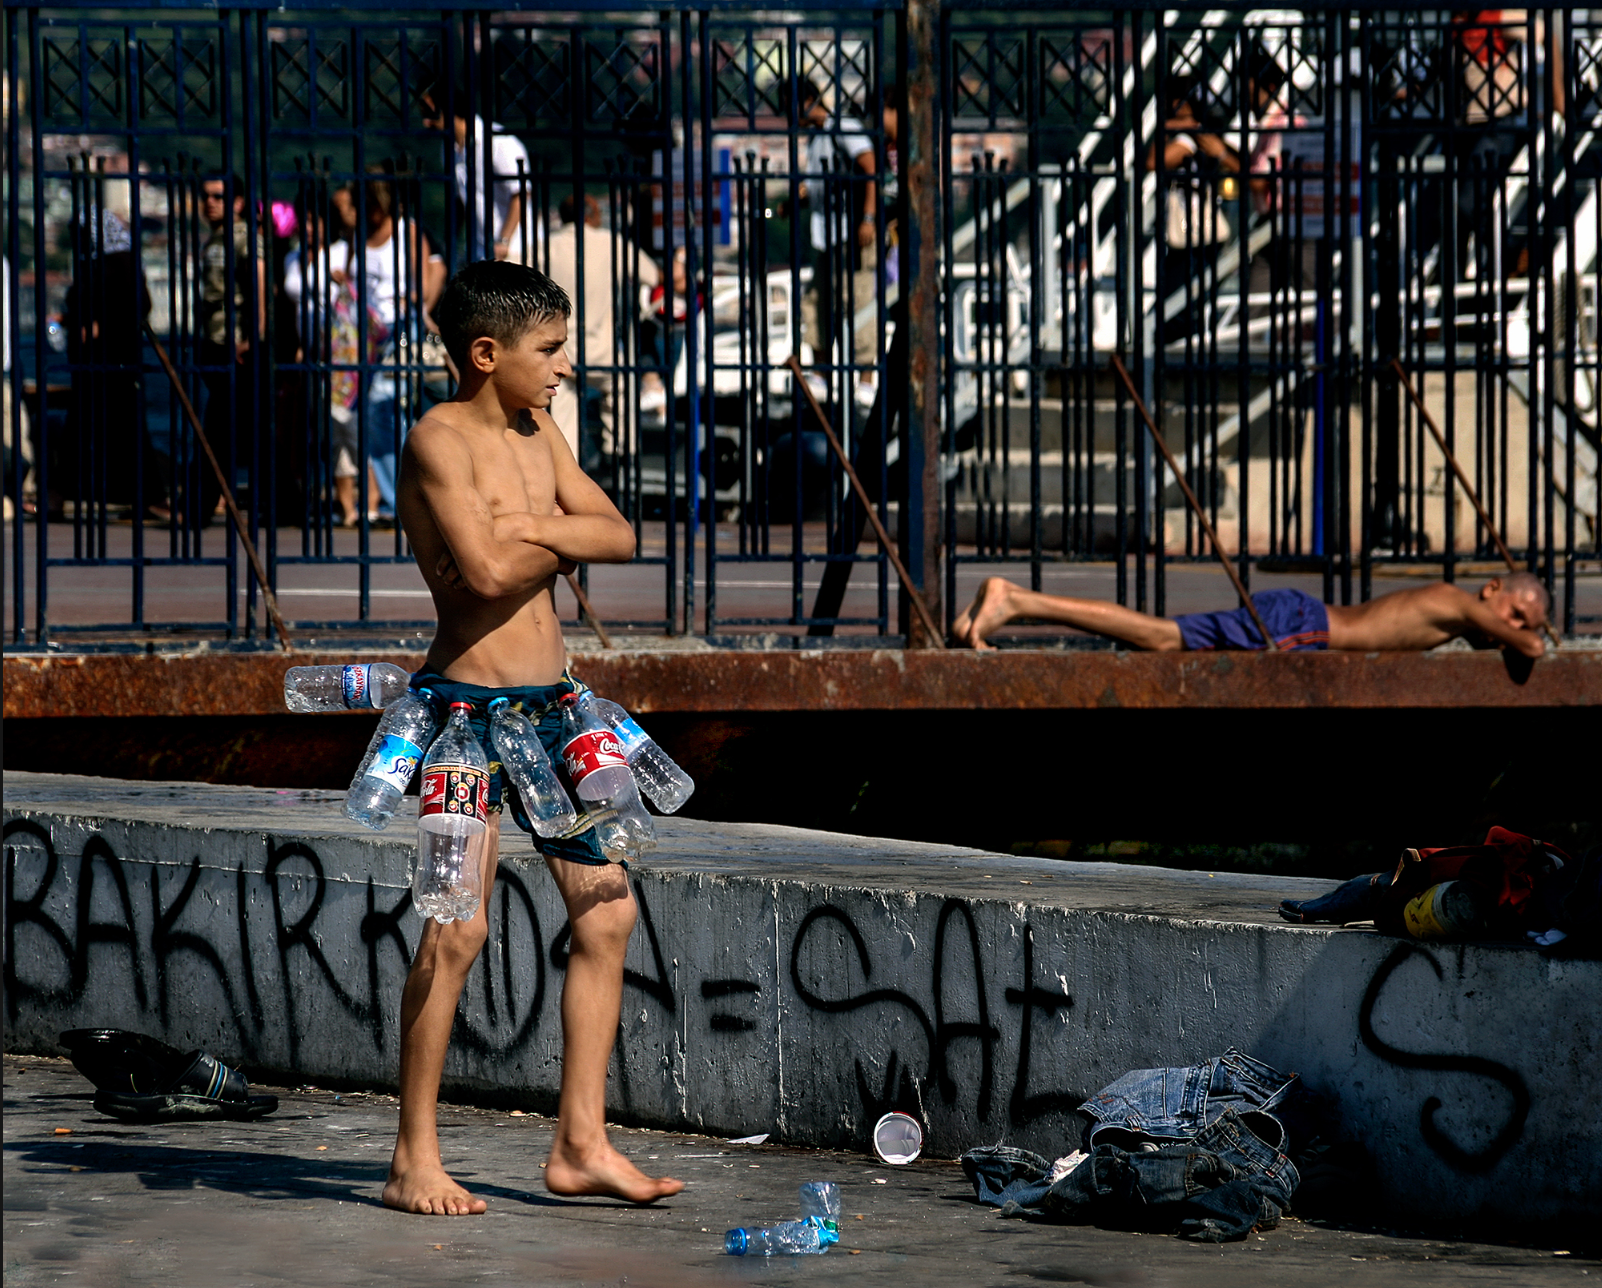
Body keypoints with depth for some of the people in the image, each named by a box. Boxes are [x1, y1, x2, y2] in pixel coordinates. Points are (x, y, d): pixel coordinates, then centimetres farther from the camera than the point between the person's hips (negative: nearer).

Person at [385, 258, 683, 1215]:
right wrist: (563, 540, -3)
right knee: (459, 928, -9)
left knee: (608, 912, 5)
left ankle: (582, 1146, 11)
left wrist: (538, 528, -11)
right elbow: (486, 571, -21)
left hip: (552, 700, 8)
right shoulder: (440, 438, -11)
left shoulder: (537, 434, 14)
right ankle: (416, 1161, -1)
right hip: (469, 703, -8)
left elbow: (620, 538, 6)